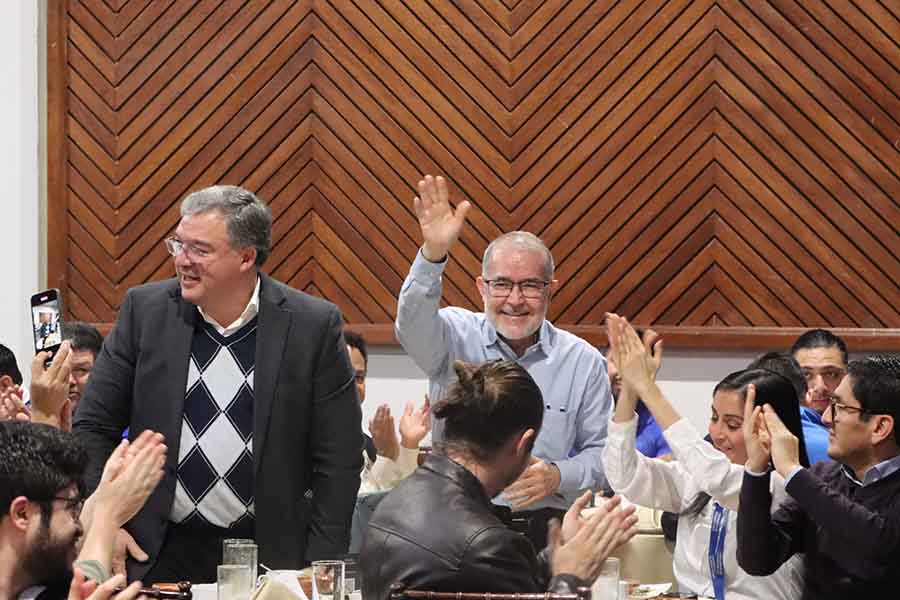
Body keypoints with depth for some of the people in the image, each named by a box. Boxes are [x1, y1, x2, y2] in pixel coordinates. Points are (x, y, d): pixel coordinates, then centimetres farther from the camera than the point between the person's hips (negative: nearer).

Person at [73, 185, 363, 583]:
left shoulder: (315, 326, -5)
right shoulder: (144, 309, 0)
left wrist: (320, 569, -8)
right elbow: (93, 427, 4)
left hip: (268, 554, -1)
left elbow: (338, 461, -3)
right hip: (161, 553, 2)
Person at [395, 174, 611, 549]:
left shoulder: (583, 361, 8)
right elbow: (414, 328, -17)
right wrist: (433, 255, -33)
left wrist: (558, 476, -8)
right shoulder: (458, 337, 5)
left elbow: (601, 451, 12)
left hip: (545, 531, 1)